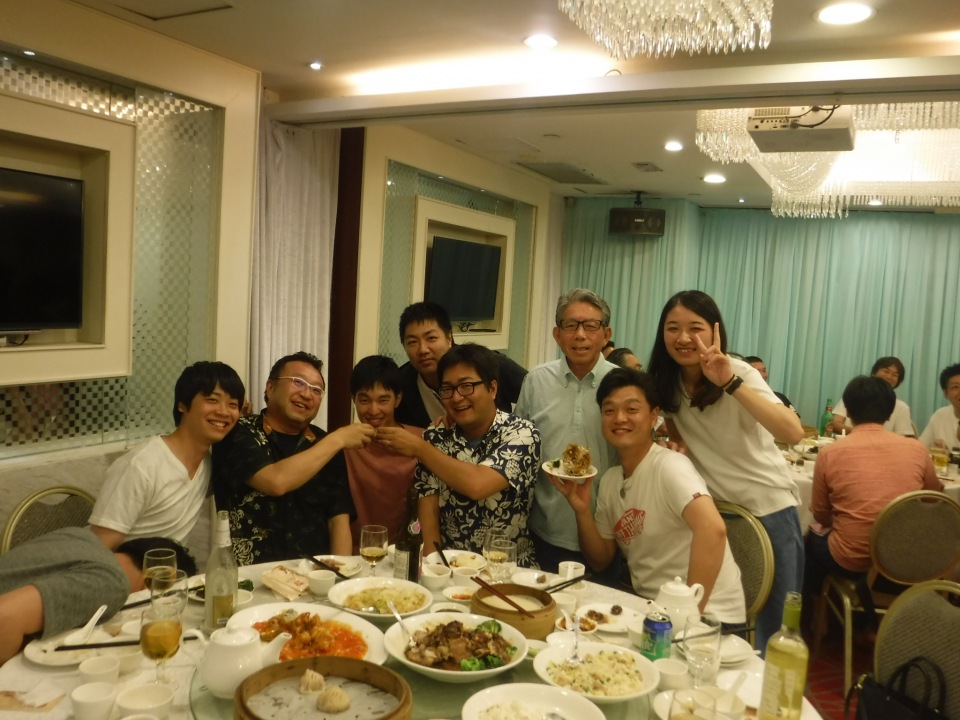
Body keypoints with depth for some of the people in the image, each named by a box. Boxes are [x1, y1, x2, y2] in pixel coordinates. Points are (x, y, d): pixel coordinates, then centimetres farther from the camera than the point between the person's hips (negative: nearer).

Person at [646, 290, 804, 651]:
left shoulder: (739, 373, -18)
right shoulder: (668, 380, -4)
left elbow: (793, 433, -33)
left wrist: (730, 383, -41)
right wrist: (676, 443, -10)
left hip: (767, 510, -4)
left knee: (770, 629, 6)